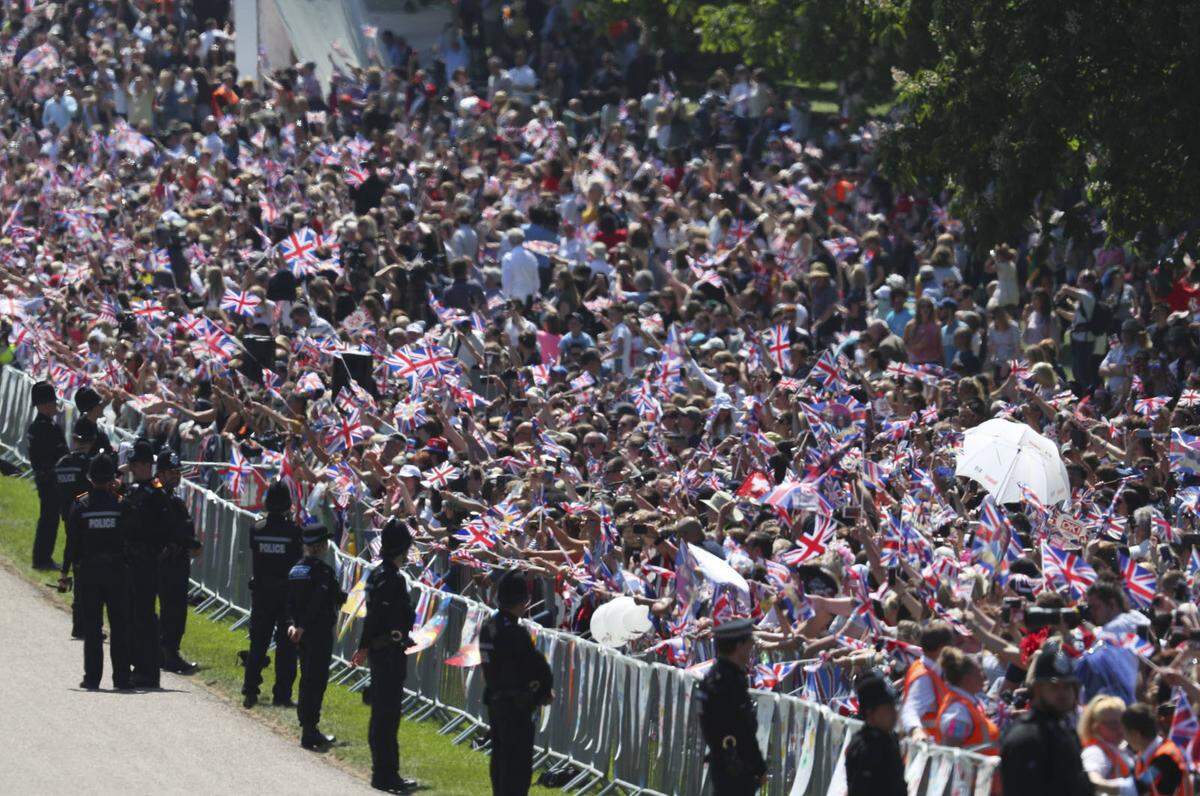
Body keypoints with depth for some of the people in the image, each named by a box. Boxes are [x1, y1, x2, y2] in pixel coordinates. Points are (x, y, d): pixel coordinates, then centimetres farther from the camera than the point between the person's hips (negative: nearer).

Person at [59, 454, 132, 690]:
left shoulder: (80, 506, -4)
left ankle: (92, 677, 3)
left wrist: (65, 572, 3)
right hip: (117, 572, 0)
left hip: (88, 573, 0)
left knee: (91, 627, 5)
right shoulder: (121, 505, -5)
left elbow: (72, 542, -2)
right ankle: (121, 677, 2)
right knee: (119, 626, 5)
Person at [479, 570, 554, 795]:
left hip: (494, 700, 9)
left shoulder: (488, 627, 6)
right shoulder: (513, 632, -22)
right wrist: (547, 688, 4)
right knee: (519, 761, -5)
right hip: (516, 706, -9)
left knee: (500, 758, 18)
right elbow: (536, 664, -18)